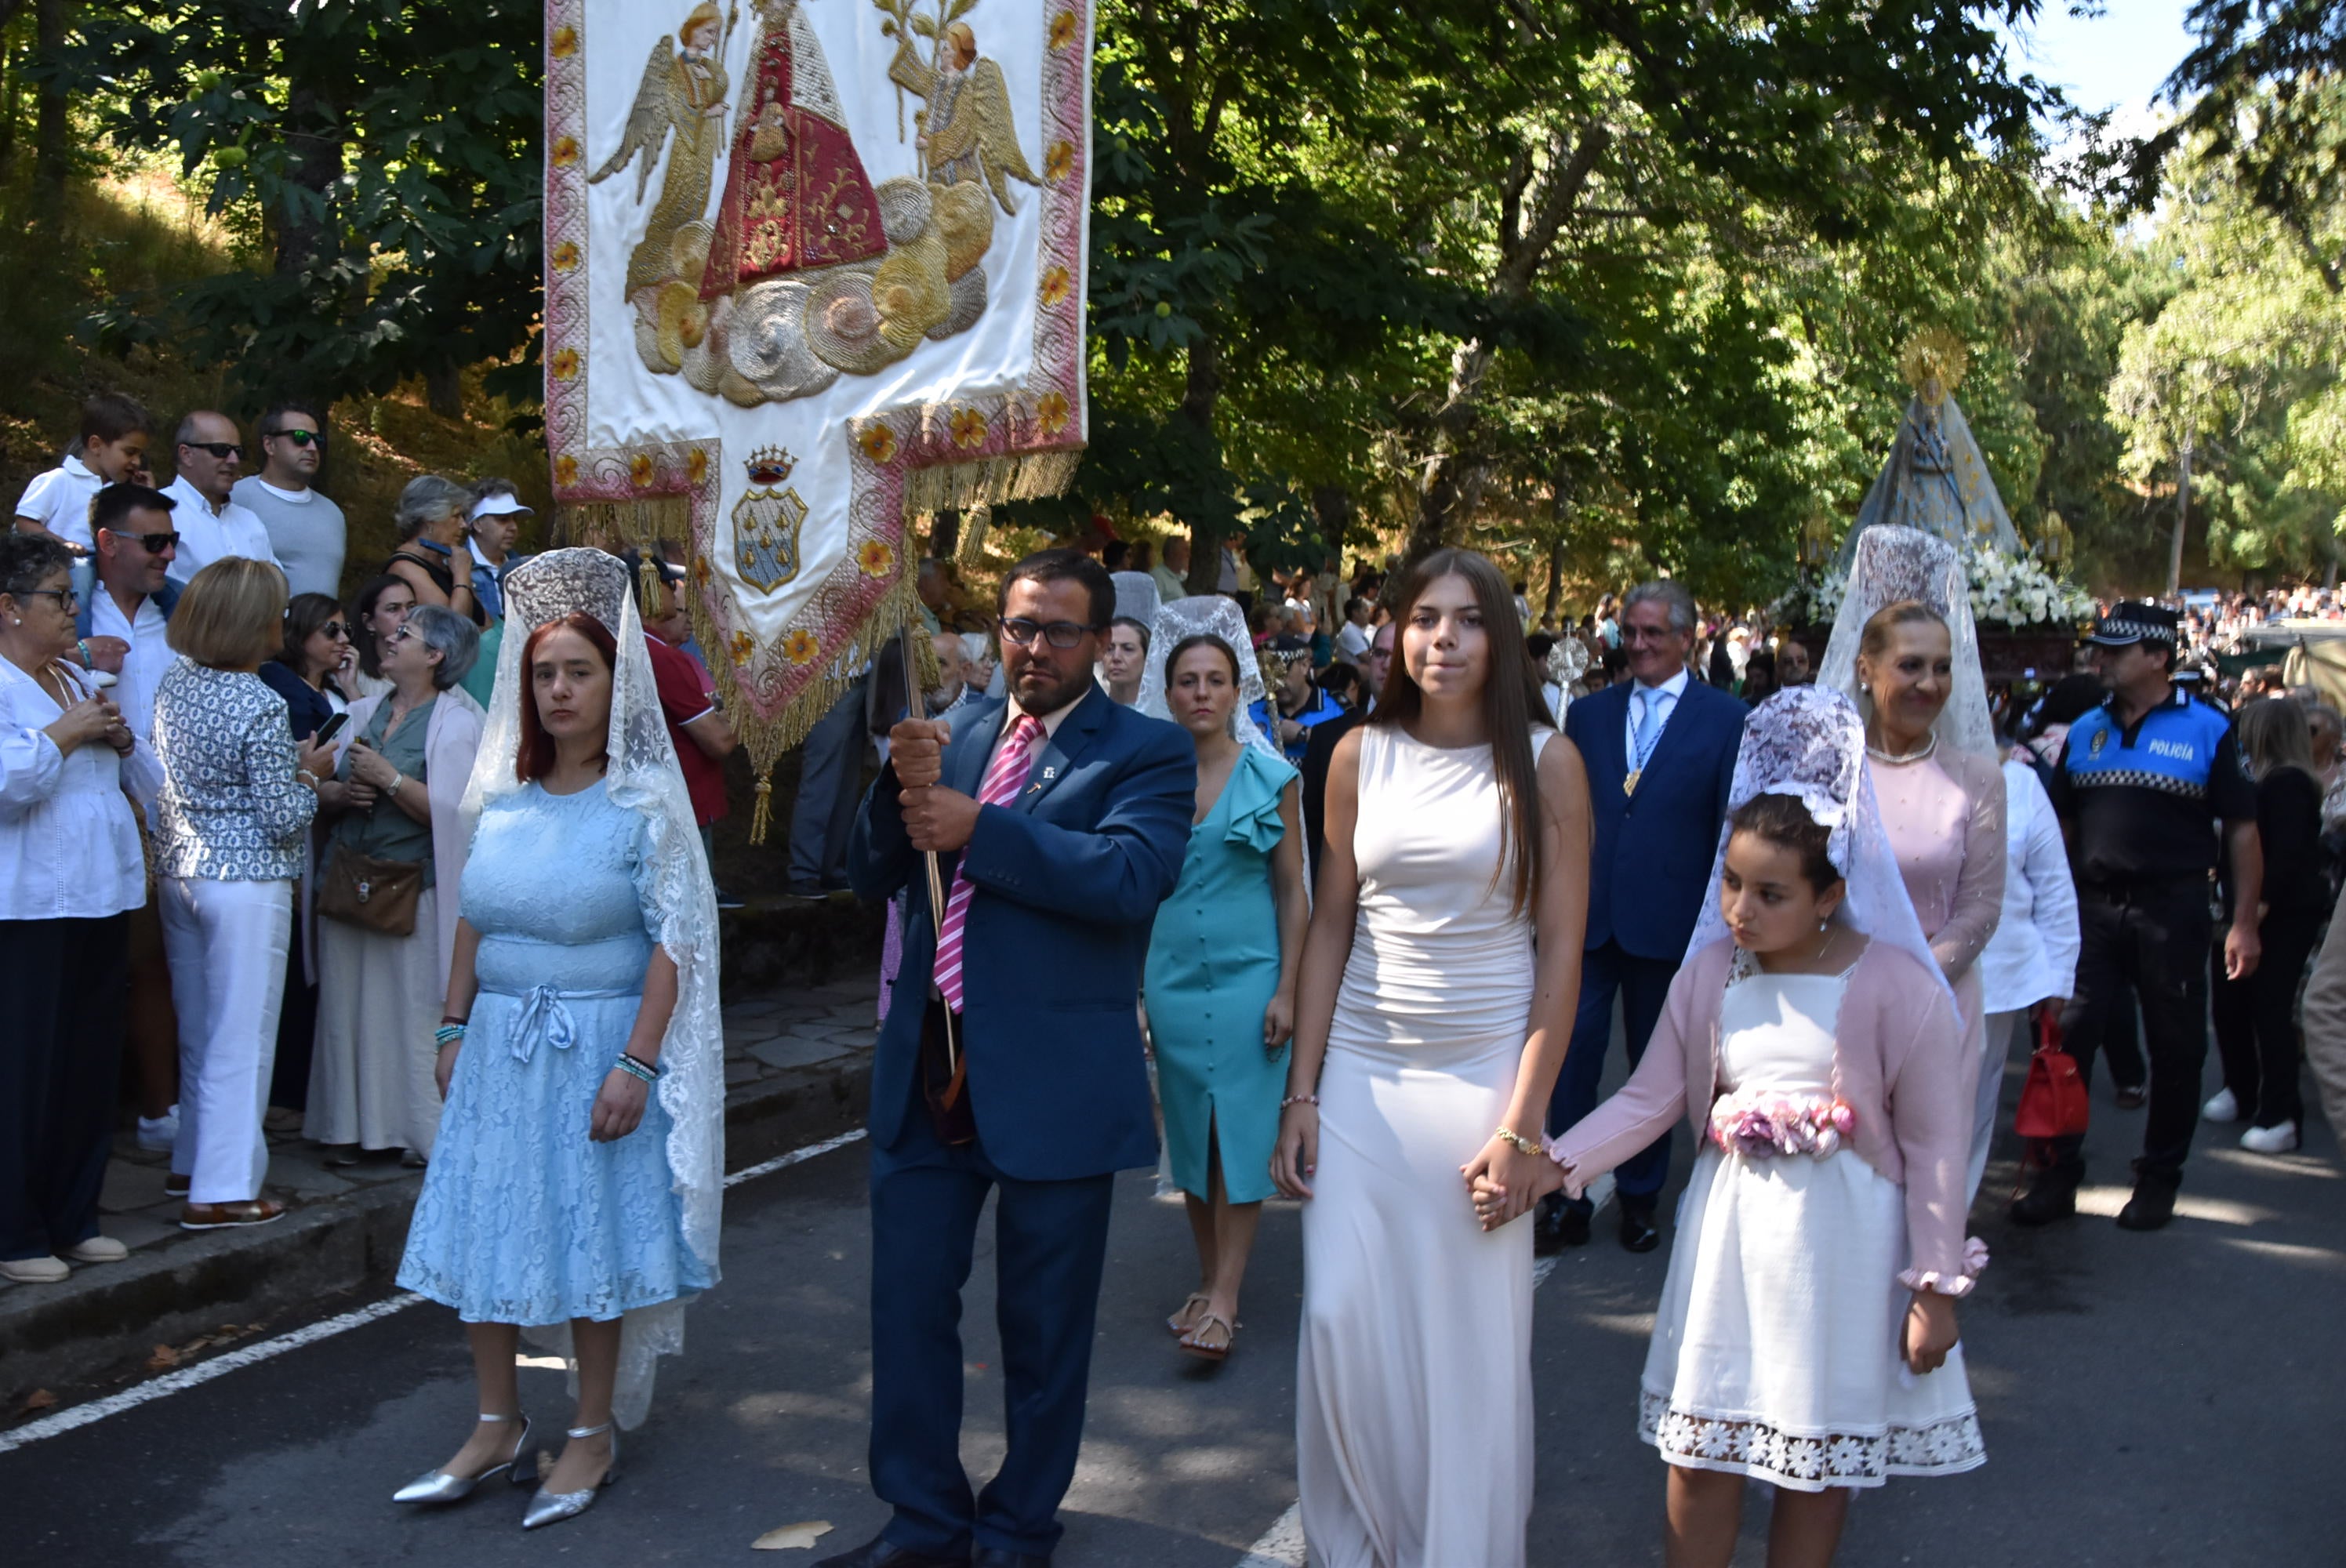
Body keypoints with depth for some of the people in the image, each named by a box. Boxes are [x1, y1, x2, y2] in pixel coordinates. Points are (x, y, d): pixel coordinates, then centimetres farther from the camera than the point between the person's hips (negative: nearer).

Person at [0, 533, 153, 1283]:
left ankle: (73, 1220, 23)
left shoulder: (79, 680, 17)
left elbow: (147, 778, 21)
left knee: (92, 1066, 12)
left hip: (101, 899, 8)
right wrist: (65, 734, -14)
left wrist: (120, 738, 1)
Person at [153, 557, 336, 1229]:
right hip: (245, 882, -8)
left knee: (199, 1028, 20)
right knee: (241, 1038, 0)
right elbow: (281, 818, -16)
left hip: (179, 871, 8)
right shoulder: (260, 707, -19)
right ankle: (222, 1190, 3)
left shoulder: (174, 683, 4)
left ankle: (194, 1161, 32)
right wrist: (310, 772, 2)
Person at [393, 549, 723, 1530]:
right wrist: (454, 1029, 10)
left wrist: (636, 1064, -17)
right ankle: (497, 1428, 26)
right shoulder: (502, 796, 5)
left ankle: (593, 1438, 21)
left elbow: (673, 944, -12)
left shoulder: (644, 803, -10)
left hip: (594, 1046, -5)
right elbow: (472, 922, 13)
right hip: (499, 1044, 5)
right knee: (483, 1229, 9)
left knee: (590, 1234, 5)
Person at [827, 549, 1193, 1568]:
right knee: (907, 1305, 12)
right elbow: (873, 877, 8)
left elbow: (1130, 875, -22)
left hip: (1053, 1082, -4)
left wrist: (975, 828, -23)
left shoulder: (1146, 752, -4)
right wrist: (905, 789, -12)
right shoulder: (954, 736, 11)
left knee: (1042, 1328, 11)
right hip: (926, 1072, 5)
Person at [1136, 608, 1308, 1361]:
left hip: (1248, 978, -3)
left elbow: (1293, 891, -1)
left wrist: (1287, 989, -8)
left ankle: (1225, 1300, 1)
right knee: (1191, 1136, 10)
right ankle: (1208, 1282, 21)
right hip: (1172, 981, 3)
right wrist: (1132, 984, 5)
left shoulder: (1270, 777, -2)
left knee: (1240, 1132, -3)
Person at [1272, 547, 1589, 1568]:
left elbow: (1561, 948, -4)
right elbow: (1329, 926, 7)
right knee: (1341, 1320, 2)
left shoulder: (1546, 763, -3)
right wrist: (1300, 1093, 2)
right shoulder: (1360, 756, 4)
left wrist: (1523, 1119, -10)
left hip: (1483, 1074, -2)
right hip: (1361, 1070, 2)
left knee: (1472, 1335, 5)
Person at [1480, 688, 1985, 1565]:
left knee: (1818, 1455, 11)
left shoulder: (1895, 986, -13)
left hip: (1842, 1244, -3)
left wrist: (1936, 1289, -8)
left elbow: (1934, 1146, -9)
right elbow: (1650, 1100, 1)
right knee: (1699, 1449, 10)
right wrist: (1548, 1168, -11)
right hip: (1729, 1230, 3)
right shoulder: (1708, 975, -1)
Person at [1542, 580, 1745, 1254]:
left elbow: (1732, 828, -2)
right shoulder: (1588, 713, 7)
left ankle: (1640, 1199, 28)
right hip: (1587, 916, 2)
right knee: (1572, 1058, 1)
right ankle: (1568, 1203, 13)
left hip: (1668, 920, -2)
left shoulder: (1726, 719, -2)